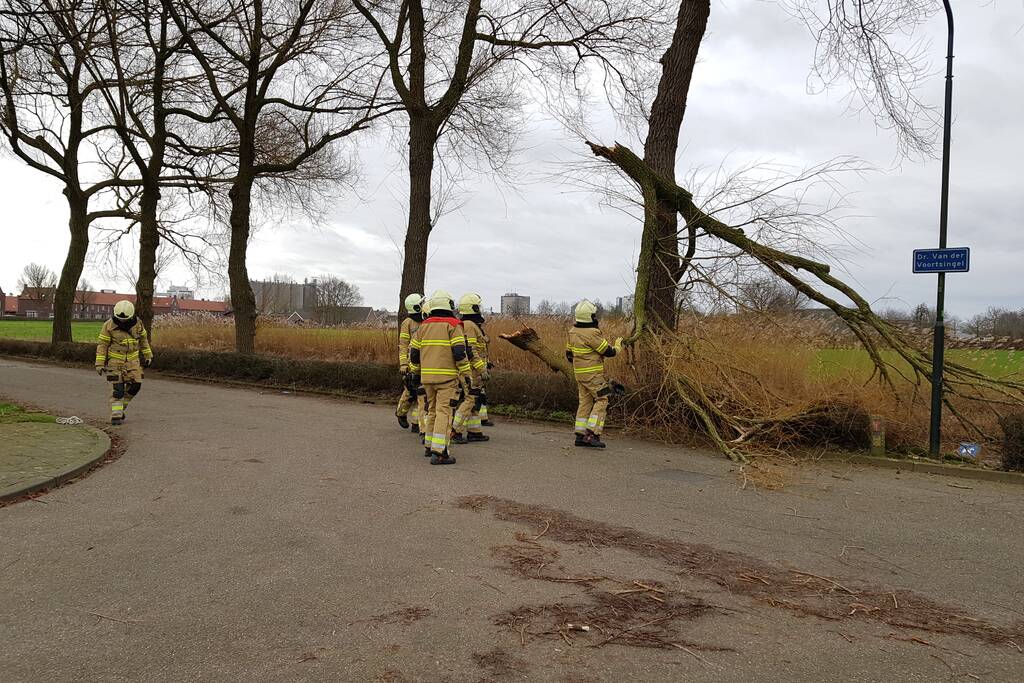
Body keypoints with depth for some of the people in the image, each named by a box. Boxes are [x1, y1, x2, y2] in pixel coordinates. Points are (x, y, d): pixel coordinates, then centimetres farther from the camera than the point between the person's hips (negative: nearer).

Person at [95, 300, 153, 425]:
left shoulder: (137, 323, -4)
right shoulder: (109, 326, -13)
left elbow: (143, 339, 11)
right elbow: (102, 345, -9)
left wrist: (147, 355, 14)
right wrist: (99, 363, -12)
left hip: (132, 360, 4)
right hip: (115, 360, -4)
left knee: (135, 385, -1)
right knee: (117, 388, -8)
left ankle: (120, 407, 21)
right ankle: (115, 416, -4)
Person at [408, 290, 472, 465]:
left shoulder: (423, 327, 12)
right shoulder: (453, 326, -6)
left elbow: (413, 352, 14)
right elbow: (460, 352, -13)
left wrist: (415, 372, 25)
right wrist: (466, 374, -7)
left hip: (427, 377, 6)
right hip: (447, 377, -6)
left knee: (432, 410, 19)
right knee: (444, 412, -6)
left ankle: (429, 446, 28)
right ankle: (439, 453, -11)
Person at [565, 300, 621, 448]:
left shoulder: (573, 332, 6)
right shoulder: (592, 334, -20)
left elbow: (569, 353, 16)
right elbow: (609, 352, -13)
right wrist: (618, 345, 7)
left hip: (580, 373, 8)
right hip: (593, 374, -8)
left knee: (585, 402, 12)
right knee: (601, 401, -3)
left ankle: (581, 436, 12)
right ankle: (592, 434, -11)